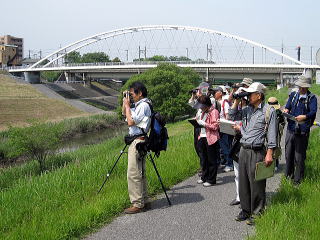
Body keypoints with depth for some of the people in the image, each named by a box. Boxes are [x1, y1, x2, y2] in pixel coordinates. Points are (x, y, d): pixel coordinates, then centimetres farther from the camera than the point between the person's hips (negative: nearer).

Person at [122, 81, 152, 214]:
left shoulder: (143, 105, -14)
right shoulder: (138, 105, 17)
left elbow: (130, 122, -19)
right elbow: (124, 113, 28)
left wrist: (127, 105, -10)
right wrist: (125, 102, 14)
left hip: (138, 142, -10)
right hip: (136, 141, 10)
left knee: (133, 174, -8)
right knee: (140, 173, 13)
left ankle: (137, 204, -3)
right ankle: (143, 201, 20)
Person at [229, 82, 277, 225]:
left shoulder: (268, 111, -6)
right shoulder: (247, 110, 11)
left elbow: (271, 134, -8)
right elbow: (231, 114, 21)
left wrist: (269, 154, -14)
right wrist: (237, 100, 9)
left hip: (257, 152, -6)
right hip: (243, 150, 6)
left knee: (256, 184, 0)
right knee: (243, 182, 12)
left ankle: (256, 213, 12)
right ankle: (245, 210, 25)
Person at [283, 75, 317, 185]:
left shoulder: (312, 98, 0)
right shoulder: (293, 95, 13)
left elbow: (313, 112, -12)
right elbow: (287, 107, 10)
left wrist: (305, 116, -31)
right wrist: (286, 110, -13)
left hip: (303, 131, -4)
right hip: (291, 129, 4)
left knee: (299, 156, 0)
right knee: (288, 153, 11)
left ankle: (298, 179, 12)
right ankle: (288, 175, 28)